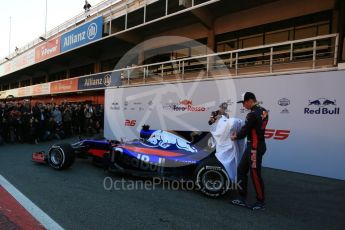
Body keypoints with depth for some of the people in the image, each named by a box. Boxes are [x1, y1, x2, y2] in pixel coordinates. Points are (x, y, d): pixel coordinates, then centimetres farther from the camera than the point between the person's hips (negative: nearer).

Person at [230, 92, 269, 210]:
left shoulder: (252, 114, -21)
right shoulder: (263, 111, 9)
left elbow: (245, 131, -16)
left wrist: (235, 137, 5)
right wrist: (238, 134, 7)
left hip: (255, 148, -10)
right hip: (255, 146, 10)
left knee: (255, 174, 3)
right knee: (241, 169, 13)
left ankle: (261, 202, 20)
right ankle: (242, 198, 22)